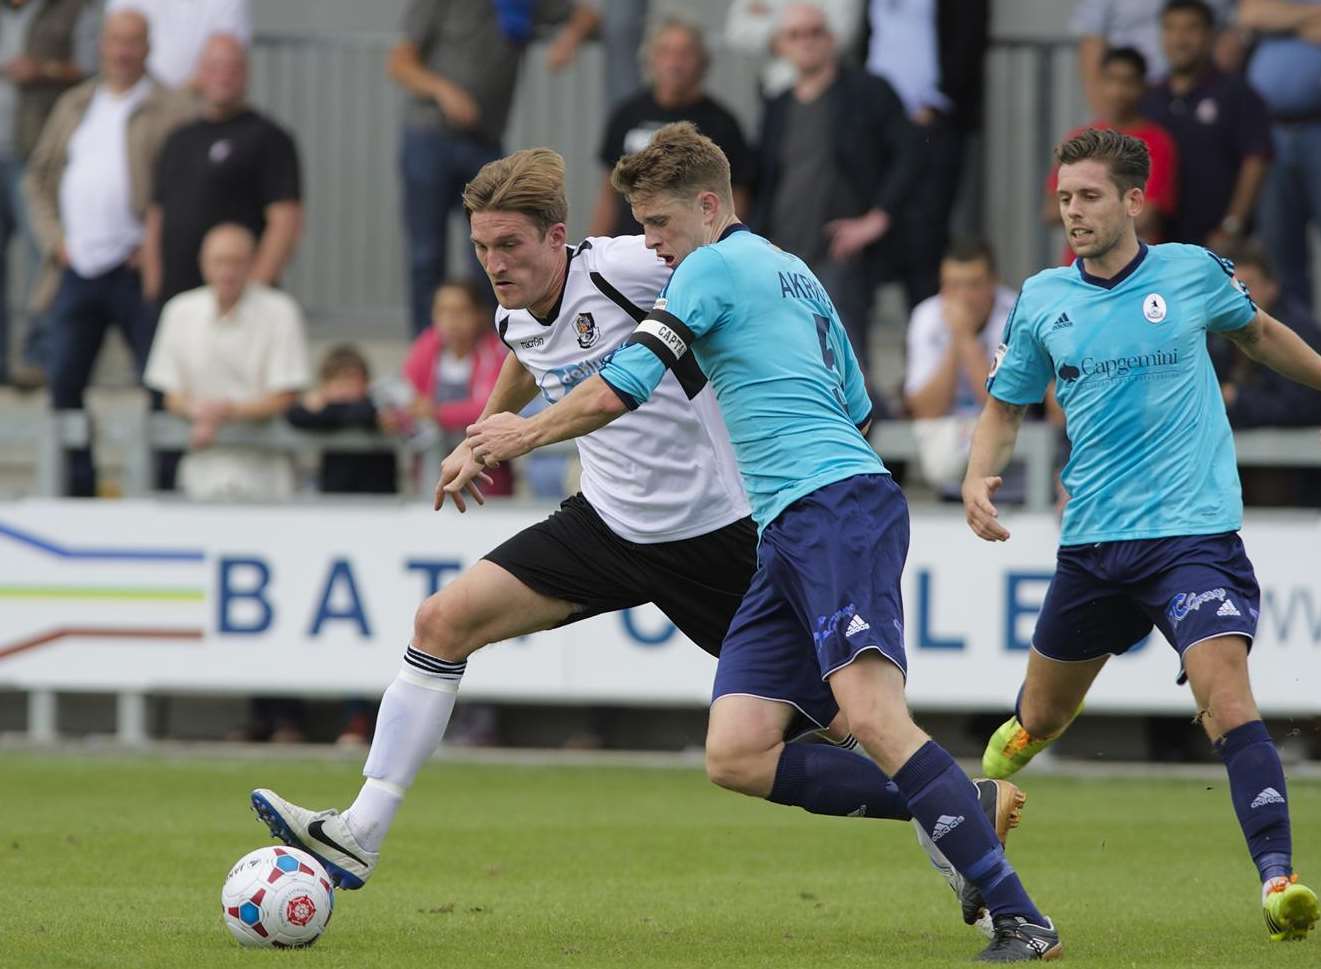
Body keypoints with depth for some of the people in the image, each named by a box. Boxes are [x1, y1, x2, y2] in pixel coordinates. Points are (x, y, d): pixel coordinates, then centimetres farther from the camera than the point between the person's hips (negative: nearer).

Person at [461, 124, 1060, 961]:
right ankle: (966, 813, -2)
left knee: (872, 717, -25)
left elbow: (616, 394, -3)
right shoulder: (794, 274, 27)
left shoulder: (714, 267, -1)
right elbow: (857, 410, 33)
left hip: (836, 507, -10)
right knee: (735, 754, -2)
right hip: (787, 535, 10)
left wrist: (524, 434, 14)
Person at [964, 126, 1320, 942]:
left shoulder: (1192, 273, -1)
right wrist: (979, 478, -4)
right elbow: (1006, 408, 15)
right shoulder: (1043, 301, 4)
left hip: (1195, 531, -3)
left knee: (1227, 698, -22)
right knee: (1041, 718, 15)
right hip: (1093, 541, 3)